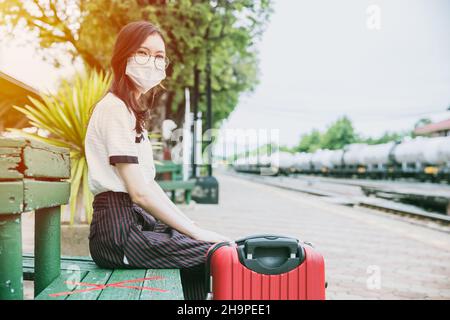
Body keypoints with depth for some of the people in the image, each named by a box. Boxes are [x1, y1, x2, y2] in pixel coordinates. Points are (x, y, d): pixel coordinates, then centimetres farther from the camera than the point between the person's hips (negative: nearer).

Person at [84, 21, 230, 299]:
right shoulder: (115, 108, -12)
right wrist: (197, 231, -12)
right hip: (118, 230, -10)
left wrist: (193, 226, 8)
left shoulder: (131, 110, 18)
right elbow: (140, 192, -17)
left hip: (136, 221, 10)